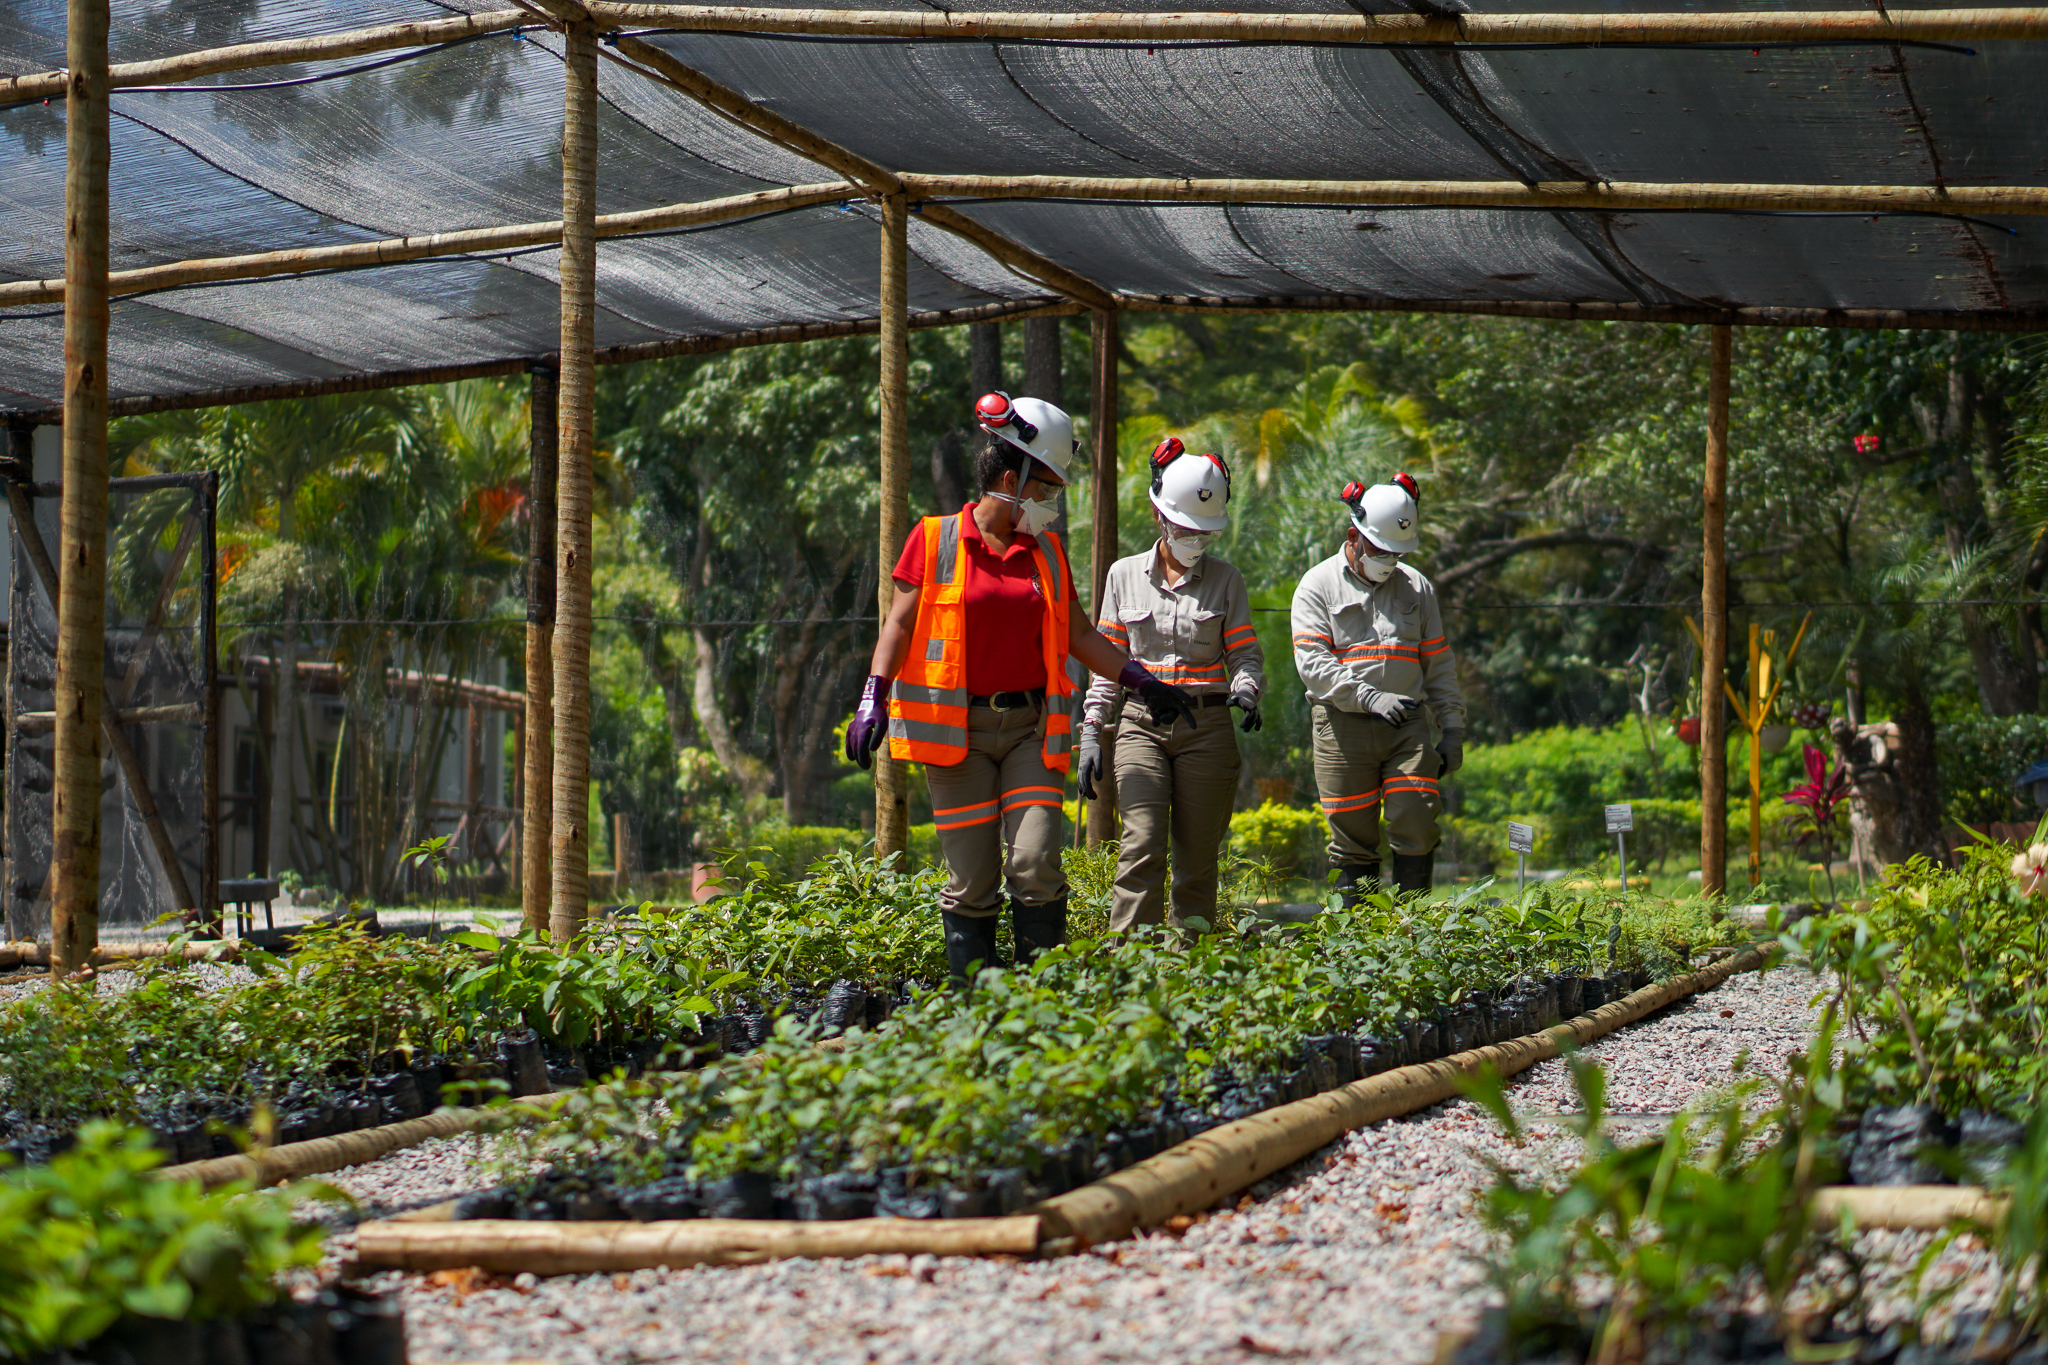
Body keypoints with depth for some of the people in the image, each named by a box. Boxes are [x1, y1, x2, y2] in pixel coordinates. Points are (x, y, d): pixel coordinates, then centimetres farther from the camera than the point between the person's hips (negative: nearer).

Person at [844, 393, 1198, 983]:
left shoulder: (1046, 553, 13)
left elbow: (1078, 634, 19)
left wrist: (1142, 682, 13)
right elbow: (900, 626, -2)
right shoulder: (935, 540, 0)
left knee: (1036, 863, -11)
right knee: (971, 880, -2)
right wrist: (872, 701, -13)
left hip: (1030, 726, 3)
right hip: (959, 729, -3)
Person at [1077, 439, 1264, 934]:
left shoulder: (1226, 581, 7)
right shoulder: (1125, 576, 8)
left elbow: (1245, 654, 7)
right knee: (1142, 849, -15)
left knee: (1197, 860, 1)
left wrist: (1246, 689, -16)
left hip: (1207, 728, 1)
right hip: (1141, 725, 0)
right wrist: (1092, 731, 4)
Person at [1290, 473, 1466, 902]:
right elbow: (1312, 662, -9)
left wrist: (1452, 729, 10)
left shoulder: (1416, 586, 14)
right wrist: (1371, 697, -21)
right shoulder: (1318, 586, 3)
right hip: (1343, 726, -2)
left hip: (1408, 726, 2)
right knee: (1353, 838, 0)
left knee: (1417, 827, -9)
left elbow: (1438, 665, 18)